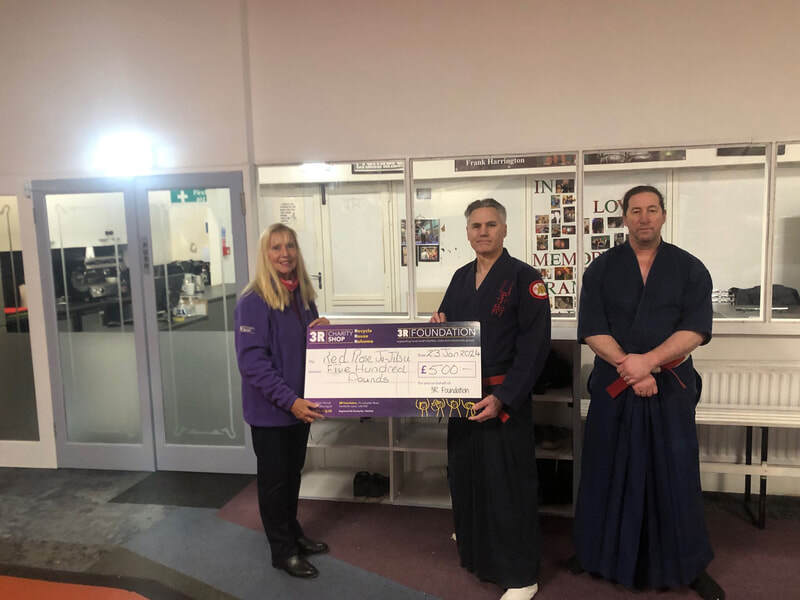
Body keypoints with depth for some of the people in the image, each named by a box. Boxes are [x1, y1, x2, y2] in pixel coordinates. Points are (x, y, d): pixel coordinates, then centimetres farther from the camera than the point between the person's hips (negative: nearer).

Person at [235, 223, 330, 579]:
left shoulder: (303, 296, 5)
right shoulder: (253, 301, -17)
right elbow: (252, 361, -22)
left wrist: (323, 329, -8)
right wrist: (289, 401, -27)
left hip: (300, 405, 7)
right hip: (270, 409, -6)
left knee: (293, 472, 21)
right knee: (274, 478, 9)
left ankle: (293, 532, 39)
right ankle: (282, 550, 25)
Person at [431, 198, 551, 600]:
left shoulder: (524, 278, -11)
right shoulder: (461, 277, 10)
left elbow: (534, 347, -15)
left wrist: (503, 398, -21)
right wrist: (439, 324, -5)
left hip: (504, 399, -6)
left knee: (508, 485, 0)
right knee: (466, 473, 18)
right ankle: (475, 546, 43)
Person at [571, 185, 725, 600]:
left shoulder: (690, 269, 2)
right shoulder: (601, 270, 2)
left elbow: (696, 329, -8)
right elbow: (592, 330, -6)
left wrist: (648, 360, -21)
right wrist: (631, 370, -16)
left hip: (671, 388, 0)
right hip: (612, 387, 0)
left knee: (675, 474, 7)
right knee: (608, 471, 9)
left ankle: (689, 566, 24)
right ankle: (598, 551, 27)